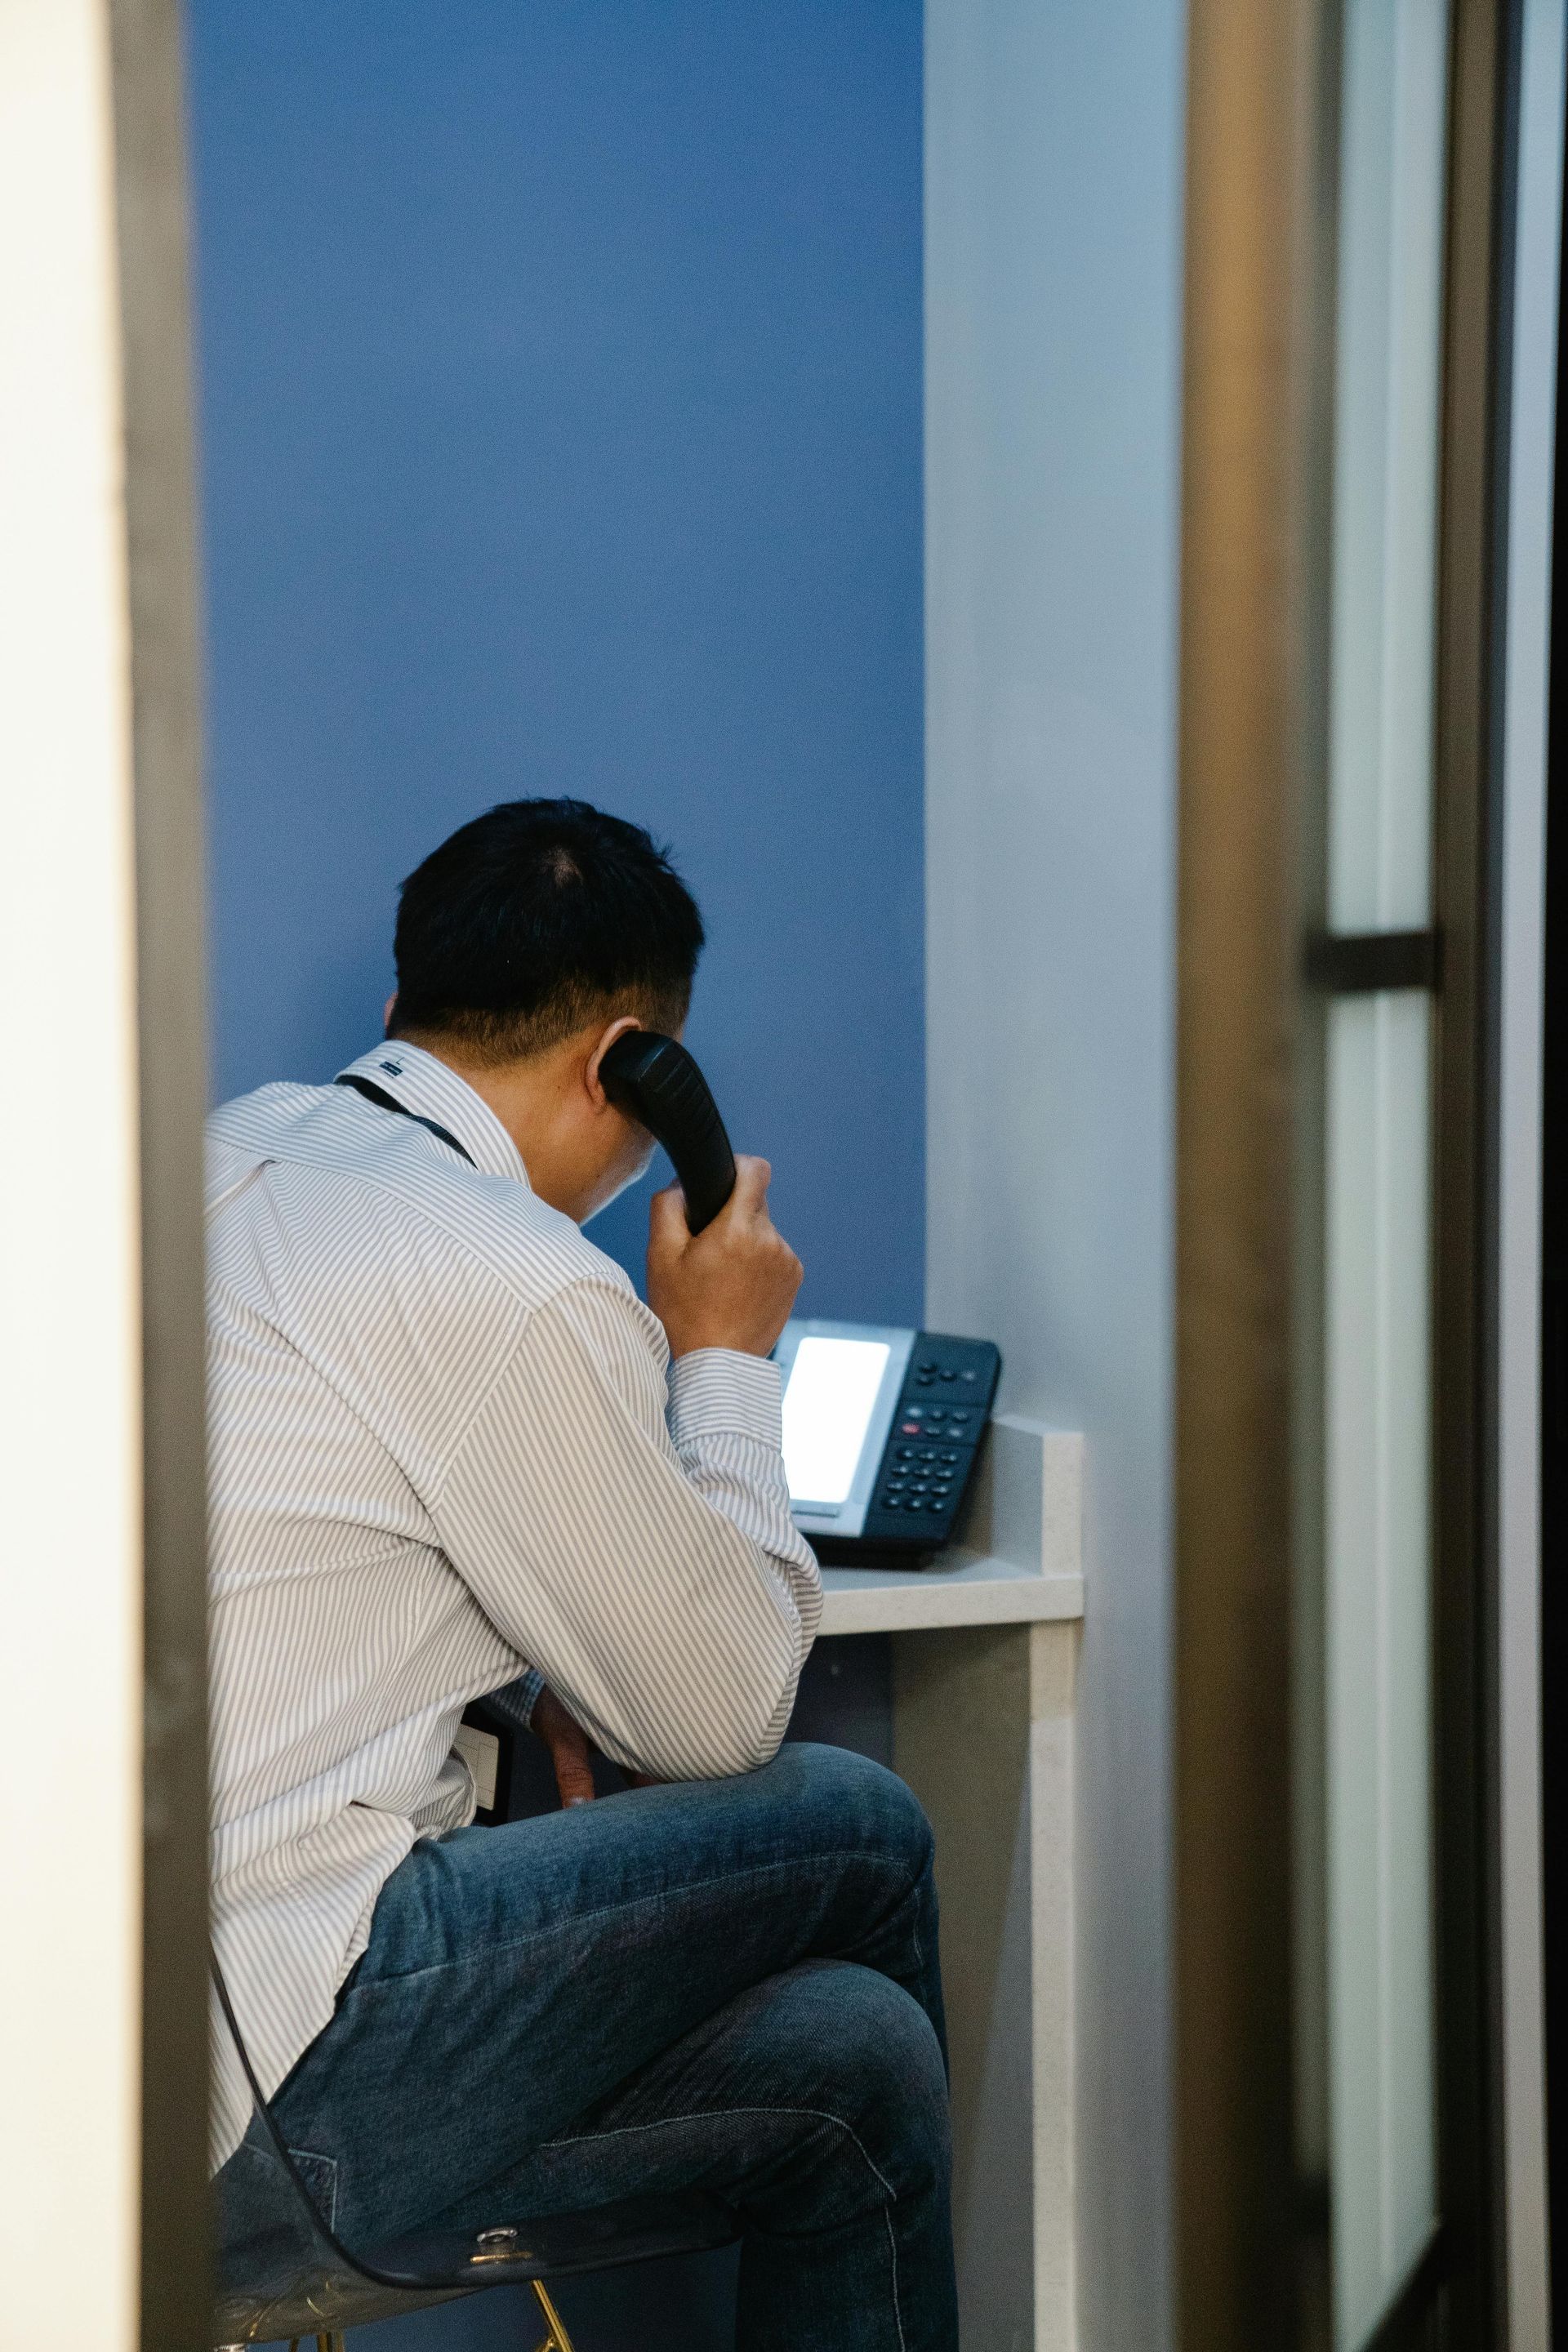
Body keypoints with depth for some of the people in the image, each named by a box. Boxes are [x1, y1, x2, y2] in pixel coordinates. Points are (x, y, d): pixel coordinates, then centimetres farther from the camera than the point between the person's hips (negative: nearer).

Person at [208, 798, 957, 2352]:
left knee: (845, 2047, 12)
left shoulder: (238, 1155, 13)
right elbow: (722, 1714, -5)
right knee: (856, 1829, 4)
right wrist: (724, 1357, 7)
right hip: (253, 2093, -9)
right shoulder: (516, 1281, -16)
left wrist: (533, 1692, 14)